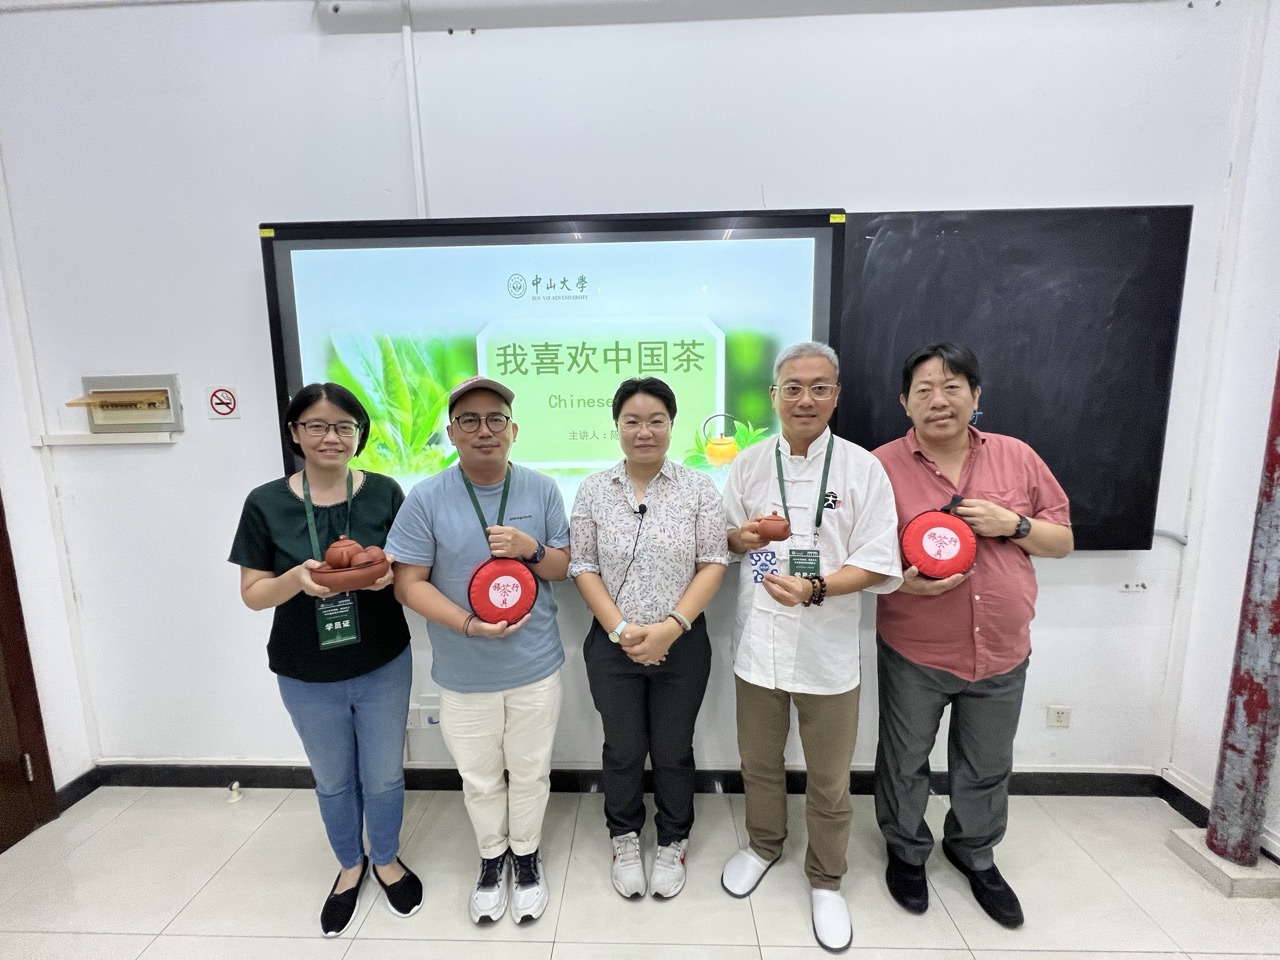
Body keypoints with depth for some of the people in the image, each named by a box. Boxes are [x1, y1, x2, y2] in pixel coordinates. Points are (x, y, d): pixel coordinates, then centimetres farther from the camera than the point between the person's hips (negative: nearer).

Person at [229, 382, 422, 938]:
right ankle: (350, 866, 50)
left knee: (383, 775, 17)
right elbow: (253, 594, -6)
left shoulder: (385, 493, -10)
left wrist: (390, 574, -25)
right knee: (333, 781, 22)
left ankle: (387, 860, 47)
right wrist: (298, 579, -26)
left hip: (383, 667, 0)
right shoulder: (266, 504, -9)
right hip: (306, 676, 1)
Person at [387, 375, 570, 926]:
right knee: (479, 779, 21)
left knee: (529, 772, 19)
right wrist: (470, 624, -22)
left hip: (536, 667, 1)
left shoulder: (542, 490, -6)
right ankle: (492, 856, 49)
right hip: (463, 673, 0)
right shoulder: (426, 499, -12)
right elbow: (408, 583, -10)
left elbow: (564, 567, 1)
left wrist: (531, 549, -21)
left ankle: (526, 855, 47)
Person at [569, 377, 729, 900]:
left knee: (673, 751, 16)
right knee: (623, 749, 17)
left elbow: (713, 564, -6)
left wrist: (670, 627, -16)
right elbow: (582, 567, -2)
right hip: (612, 647, 1)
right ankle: (625, 838, 44)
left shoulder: (699, 488, -5)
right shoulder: (593, 490, -2)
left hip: (683, 646, 0)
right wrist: (621, 629, -12)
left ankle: (673, 842, 43)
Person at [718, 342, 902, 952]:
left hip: (827, 649, -2)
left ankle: (825, 879, 42)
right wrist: (742, 536, -13)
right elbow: (724, 537, 10)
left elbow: (879, 565, -11)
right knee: (759, 760, 22)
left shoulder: (863, 468, -9)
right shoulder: (749, 464, 1)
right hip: (757, 643, 3)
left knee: (829, 779, 16)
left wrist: (814, 589, -27)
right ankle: (763, 844, 50)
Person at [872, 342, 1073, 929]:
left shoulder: (1018, 457, -1)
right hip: (913, 655, -3)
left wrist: (1012, 524, -14)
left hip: (1002, 655, 3)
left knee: (987, 767, 23)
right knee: (905, 762, 17)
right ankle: (907, 850, 44)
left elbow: (1063, 540, 5)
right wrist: (903, 583, -24)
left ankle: (974, 853, 51)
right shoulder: (882, 466, -11)